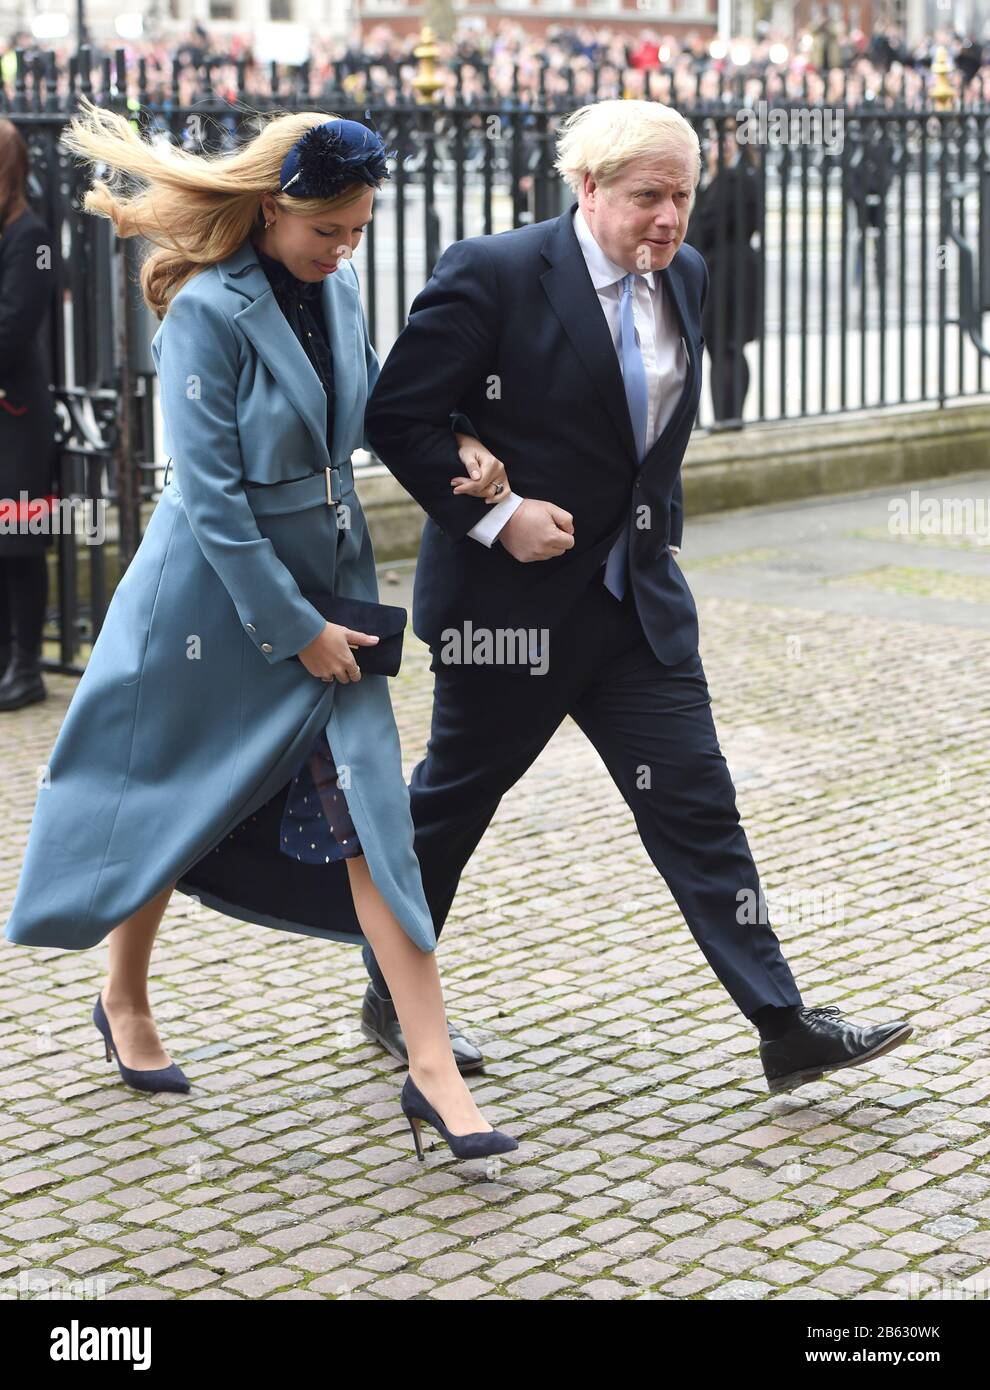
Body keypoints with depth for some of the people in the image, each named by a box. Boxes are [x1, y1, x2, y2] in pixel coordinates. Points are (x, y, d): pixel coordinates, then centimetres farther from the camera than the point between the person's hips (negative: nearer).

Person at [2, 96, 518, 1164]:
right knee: (172, 804, 12)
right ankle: (124, 1002, 38)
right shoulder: (207, 312, -18)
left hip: (329, 584, 6)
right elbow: (212, 495, -19)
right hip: (215, 594, -5)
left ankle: (432, 1068, -5)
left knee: (369, 813, -3)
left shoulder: (338, 290, 3)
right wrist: (296, 629, -17)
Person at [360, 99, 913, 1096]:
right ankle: (390, 998, 30)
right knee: (452, 799, 10)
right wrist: (496, 513, -19)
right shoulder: (493, 274, -15)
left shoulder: (682, 277, 6)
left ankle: (786, 1029, 3)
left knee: (696, 804, 2)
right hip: (510, 599, -6)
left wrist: (655, 527, 14)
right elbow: (397, 416, -14)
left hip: (637, 596, 6)